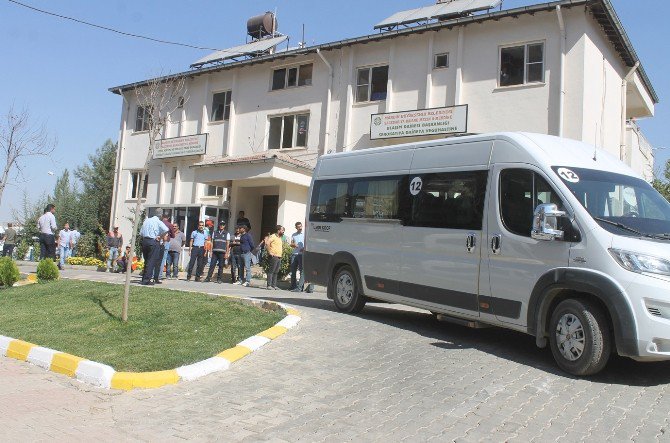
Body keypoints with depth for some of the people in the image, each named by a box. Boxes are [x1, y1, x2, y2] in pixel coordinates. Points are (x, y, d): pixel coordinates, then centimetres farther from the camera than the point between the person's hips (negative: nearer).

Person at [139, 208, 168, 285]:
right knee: (152, 261, -3)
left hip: (144, 241, 6)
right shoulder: (158, 221, -6)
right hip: (153, 242, -6)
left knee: (146, 261, 15)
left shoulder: (147, 220, 13)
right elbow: (166, 230, -23)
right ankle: (146, 280, -6)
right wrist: (160, 237, -10)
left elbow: (141, 233, 14)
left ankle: (144, 278, 18)